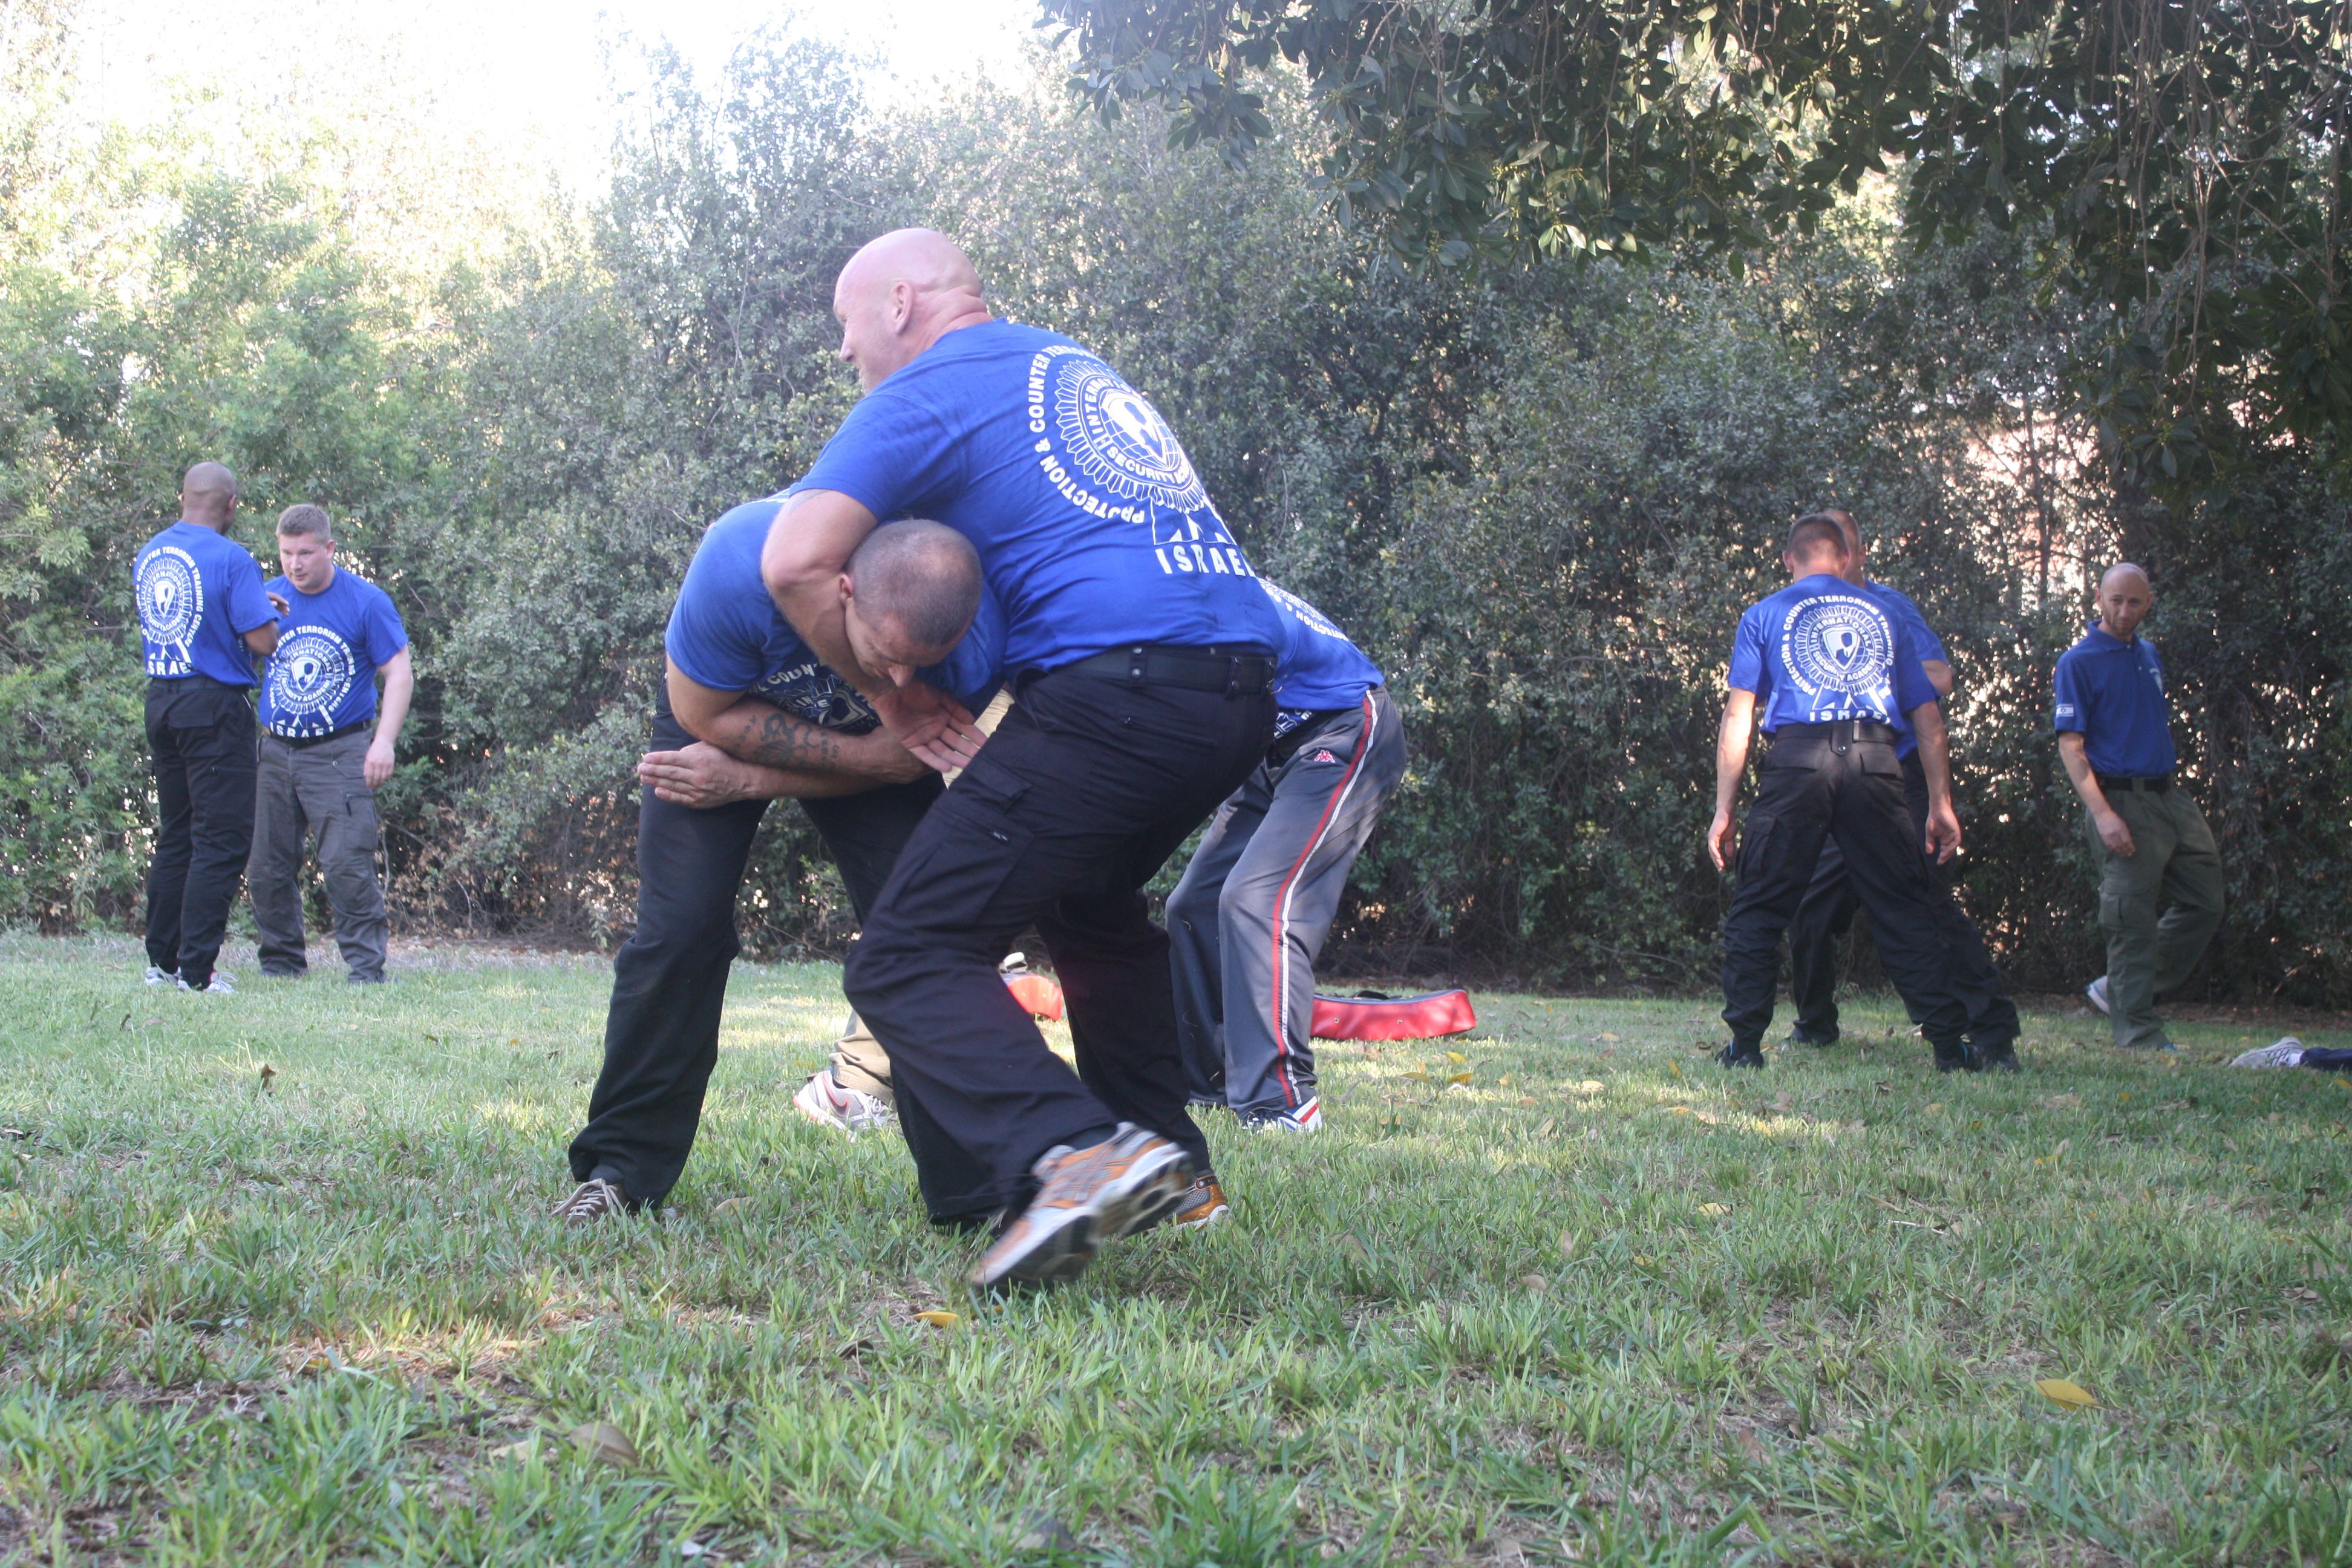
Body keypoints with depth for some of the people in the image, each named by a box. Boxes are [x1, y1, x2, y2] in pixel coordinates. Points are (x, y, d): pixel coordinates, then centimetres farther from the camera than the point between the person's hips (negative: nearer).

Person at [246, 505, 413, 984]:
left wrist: (384, 742, -13)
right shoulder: (268, 597, 9)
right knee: (266, 867, 7)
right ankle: (282, 963, 20)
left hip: (340, 752, -5)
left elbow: (399, 674, -3)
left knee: (346, 863, -12)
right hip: (274, 751, 5)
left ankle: (366, 966, -6)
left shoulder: (365, 601, -3)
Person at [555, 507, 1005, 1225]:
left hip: (861, 746, 1)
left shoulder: (977, 642, -36)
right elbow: (704, 713, -23)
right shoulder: (739, 567, -42)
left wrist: (744, 781, -22)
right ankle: (619, 1171, 2)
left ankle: (970, 1191, -4)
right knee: (677, 931, -12)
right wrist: (851, 753, -30)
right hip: (723, 707, -1)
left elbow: (896, 763, -18)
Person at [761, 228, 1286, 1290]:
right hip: (1244, 683, 9)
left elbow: (796, 563, -9)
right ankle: (1165, 1162, 29)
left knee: (907, 961, -6)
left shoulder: (923, 394, 3)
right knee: (1089, 898, 33)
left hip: (1112, 686, -9)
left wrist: (887, 694, 5)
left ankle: (1073, 1154, -28)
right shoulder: (1074, 364, 28)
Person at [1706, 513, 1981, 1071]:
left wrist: (1723, 810, 8)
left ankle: (1745, 1045, 3)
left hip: (1797, 759, -1)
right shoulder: (1884, 617, 23)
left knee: (1757, 909, 6)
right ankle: (1949, 1044, 3)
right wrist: (1941, 803, 17)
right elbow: (1927, 717, 17)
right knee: (1907, 909, 6)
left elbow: (1739, 715, 9)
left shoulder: (1764, 616, 17)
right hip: (1876, 761, 2)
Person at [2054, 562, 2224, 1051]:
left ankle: (2118, 989, 20)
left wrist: (2177, 781, 17)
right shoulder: (2078, 662, -6)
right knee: (2134, 919, -5)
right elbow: (2070, 745, -12)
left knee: (2204, 905, 9)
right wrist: (2102, 813, -22)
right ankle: (2139, 1032, 4)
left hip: (2172, 796, 8)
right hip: (2124, 803, -8)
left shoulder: (2150, 654, 16)